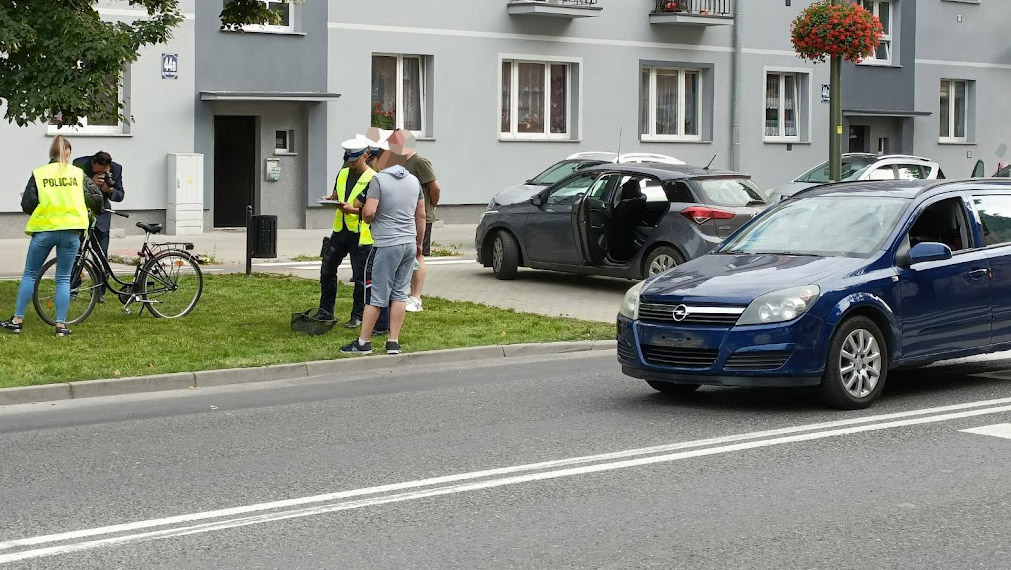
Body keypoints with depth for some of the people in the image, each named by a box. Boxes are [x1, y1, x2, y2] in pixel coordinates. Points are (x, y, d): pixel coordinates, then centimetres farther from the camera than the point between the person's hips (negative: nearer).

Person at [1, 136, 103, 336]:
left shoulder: (38, 174, 0)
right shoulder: (78, 173, 3)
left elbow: (27, 205, -3)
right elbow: (96, 196, 2)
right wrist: (96, 212, 24)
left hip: (44, 229, -1)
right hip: (71, 231, 1)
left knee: (29, 275, 12)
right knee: (63, 279, 9)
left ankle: (17, 321, 13)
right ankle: (61, 325, 5)